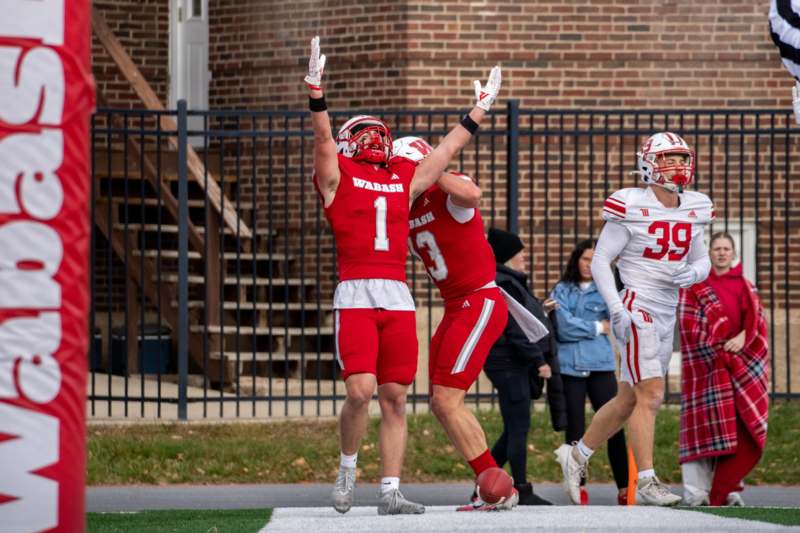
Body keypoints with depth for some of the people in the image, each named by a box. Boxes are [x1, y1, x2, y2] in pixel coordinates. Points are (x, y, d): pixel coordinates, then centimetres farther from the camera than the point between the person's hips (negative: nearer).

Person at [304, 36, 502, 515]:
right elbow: (324, 138, -7)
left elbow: (447, 151, 28)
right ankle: (348, 469, 8)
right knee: (361, 391, -16)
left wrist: (480, 110, 32)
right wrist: (316, 92, -22)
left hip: (398, 298, 4)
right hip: (355, 296, -4)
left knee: (395, 399, 2)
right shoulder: (338, 177, 7)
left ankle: (391, 492, 4)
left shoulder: (405, 180, 20)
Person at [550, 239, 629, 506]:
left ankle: (624, 488, -5)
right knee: (575, 429, 3)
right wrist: (597, 328, 2)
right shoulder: (562, 290, 10)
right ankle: (579, 486, 10)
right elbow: (564, 327, -2)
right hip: (569, 366, 0)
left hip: (600, 366, 0)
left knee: (614, 427, -7)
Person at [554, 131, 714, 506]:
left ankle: (576, 455, 29)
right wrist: (616, 309, -18)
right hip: (637, 306, -7)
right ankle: (646, 482, -9)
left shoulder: (694, 210, 8)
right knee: (651, 395, -12)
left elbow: (703, 261, 16)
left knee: (629, 399, 14)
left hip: (667, 313, 7)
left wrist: (692, 272, -8)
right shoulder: (632, 208, -12)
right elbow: (600, 260, -9)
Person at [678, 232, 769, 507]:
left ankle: (727, 489, 2)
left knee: (742, 425, -3)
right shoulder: (695, 286, 6)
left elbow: (758, 320, 6)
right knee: (705, 423, -11)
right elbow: (690, 327, -4)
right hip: (706, 362, -4)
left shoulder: (745, 287, 17)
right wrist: (719, 349, -14)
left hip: (742, 364, 4)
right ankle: (696, 492, -13)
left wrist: (743, 337, -13)